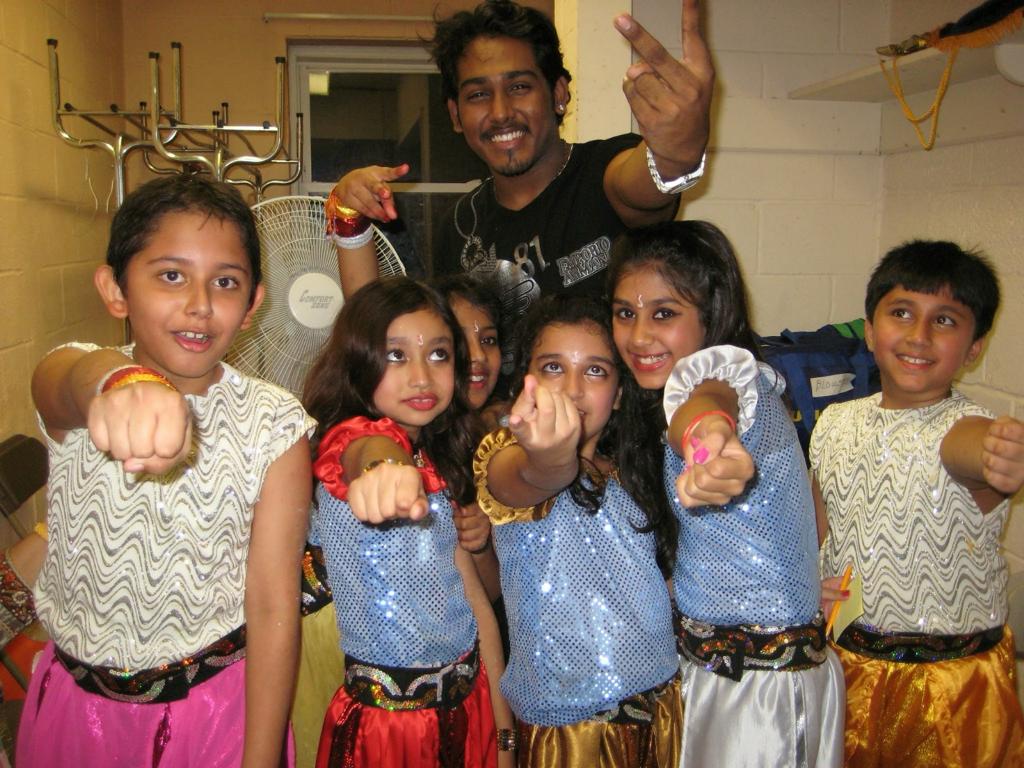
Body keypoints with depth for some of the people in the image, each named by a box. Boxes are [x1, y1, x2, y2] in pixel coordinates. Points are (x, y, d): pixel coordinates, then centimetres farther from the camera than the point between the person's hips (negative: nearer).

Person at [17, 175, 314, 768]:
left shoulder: (274, 426, -15)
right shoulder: (68, 390, -14)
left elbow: (274, 606, -15)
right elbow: (78, 379, -41)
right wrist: (121, 384, -64)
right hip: (76, 702, 2)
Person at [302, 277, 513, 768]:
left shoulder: (440, 463, 8)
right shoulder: (350, 436, -13)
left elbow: (473, 597, 8)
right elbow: (371, 451, -39)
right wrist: (387, 470, -62)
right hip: (387, 713, -6)